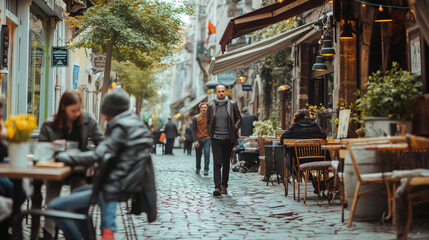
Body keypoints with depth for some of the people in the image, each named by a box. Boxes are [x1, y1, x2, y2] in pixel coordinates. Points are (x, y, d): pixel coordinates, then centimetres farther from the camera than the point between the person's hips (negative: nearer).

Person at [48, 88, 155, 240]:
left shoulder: (122, 127, -16)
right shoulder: (137, 124, 13)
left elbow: (96, 156, -20)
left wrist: (61, 157, -10)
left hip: (115, 188, -10)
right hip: (126, 184, 10)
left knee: (55, 206, -10)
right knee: (77, 192, 33)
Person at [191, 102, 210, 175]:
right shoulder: (196, 118, -1)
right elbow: (193, 130, -1)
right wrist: (195, 140, -11)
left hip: (207, 139, -1)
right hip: (198, 140, 1)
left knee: (207, 153, -17)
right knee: (198, 155, 10)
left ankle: (206, 169, -13)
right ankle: (198, 168, 32)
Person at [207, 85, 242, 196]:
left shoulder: (232, 105, 3)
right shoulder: (211, 106, 5)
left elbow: (239, 118, 11)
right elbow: (208, 121, 15)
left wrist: (235, 129, -3)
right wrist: (210, 134, 5)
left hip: (228, 138, 1)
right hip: (216, 138, -1)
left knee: (226, 163, 9)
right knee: (217, 163, -9)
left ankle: (224, 185, 20)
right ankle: (217, 187, -12)